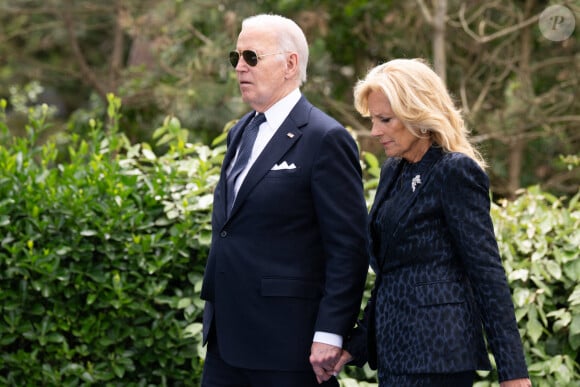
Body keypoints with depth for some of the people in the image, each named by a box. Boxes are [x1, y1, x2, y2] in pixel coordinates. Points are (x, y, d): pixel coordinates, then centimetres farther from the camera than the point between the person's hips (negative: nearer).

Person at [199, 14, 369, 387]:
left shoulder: (325, 139, -11)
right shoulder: (241, 133, 16)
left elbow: (350, 247, -14)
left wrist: (330, 335, -18)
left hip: (287, 343, -8)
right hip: (228, 341, 8)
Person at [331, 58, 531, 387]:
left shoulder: (456, 172, -10)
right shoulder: (393, 172, 15)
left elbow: (487, 272, -13)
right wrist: (357, 346, 12)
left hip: (435, 352, -8)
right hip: (395, 348, 9)